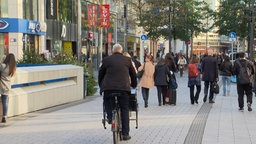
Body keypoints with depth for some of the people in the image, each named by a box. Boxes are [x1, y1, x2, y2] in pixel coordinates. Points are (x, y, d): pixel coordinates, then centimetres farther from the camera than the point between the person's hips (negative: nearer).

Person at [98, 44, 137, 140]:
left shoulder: (106, 60, 9)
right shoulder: (127, 60, 10)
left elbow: (101, 74, 15)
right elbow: (133, 74, 17)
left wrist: (100, 85, 31)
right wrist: (134, 85, 33)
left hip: (108, 88, 0)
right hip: (124, 88, 0)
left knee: (107, 100, 30)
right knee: (124, 110, 8)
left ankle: (110, 116, 7)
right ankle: (125, 133, 6)